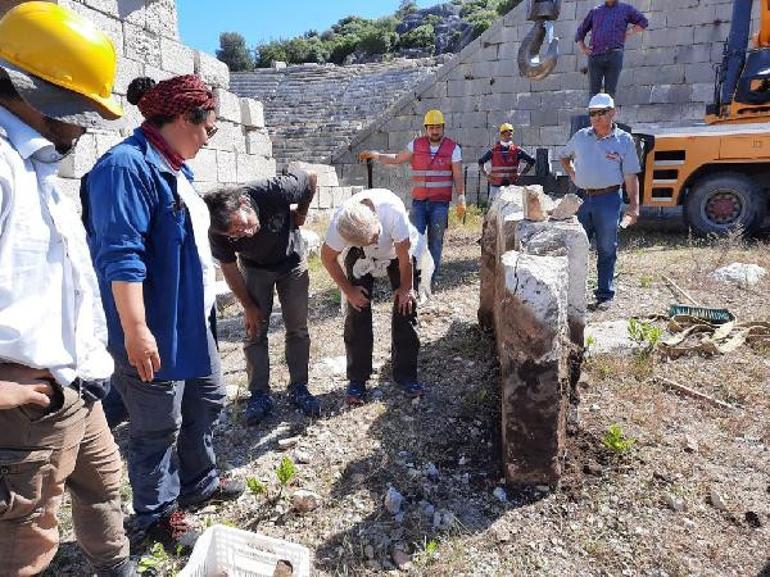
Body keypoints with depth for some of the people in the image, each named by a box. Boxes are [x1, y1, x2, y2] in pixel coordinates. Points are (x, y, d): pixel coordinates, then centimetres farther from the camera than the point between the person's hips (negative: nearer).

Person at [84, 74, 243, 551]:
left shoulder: (173, 167, 11)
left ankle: (199, 482, 42)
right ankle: (157, 514, 30)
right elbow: (121, 256, -26)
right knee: (158, 426, 8)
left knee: (208, 400, 21)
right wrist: (136, 330, -28)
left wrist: (204, 307, 24)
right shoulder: (128, 166, -20)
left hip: (192, 319, 10)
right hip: (156, 328, -10)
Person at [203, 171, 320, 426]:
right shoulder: (218, 233, -31)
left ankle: (298, 387, 15)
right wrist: (249, 307, -7)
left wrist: (301, 212, -7)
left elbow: (311, 178, -18)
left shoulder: (274, 191, -38)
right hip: (255, 269, 0)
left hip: (292, 262, 0)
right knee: (255, 330, -3)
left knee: (298, 329, 2)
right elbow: (229, 269, -13)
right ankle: (260, 395, 9)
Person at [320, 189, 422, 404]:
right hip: (360, 257, 1)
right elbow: (328, 257, -16)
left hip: (397, 250, 0)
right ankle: (357, 380, 3)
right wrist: (348, 290, -14)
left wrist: (406, 287, -16)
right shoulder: (339, 221, -36)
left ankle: (406, 375, 7)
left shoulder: (393, 210, -41)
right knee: (358, 312, -8)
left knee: (405, 307, -6)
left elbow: (404, 254, -27)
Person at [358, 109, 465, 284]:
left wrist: (461, 199, -11)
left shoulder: (453, 148, 1)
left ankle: (432, 277, 12)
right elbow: (396, 159, 14)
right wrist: (375, 155, 4)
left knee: (435, 241, 3)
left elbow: (458, 177, -2)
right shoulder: (416, 145, 5)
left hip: (440, 203, -1)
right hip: (419, 201, 2)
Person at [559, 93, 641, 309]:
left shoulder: (624, 140, 1)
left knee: (607, 250, 5)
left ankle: (605, 295, 15)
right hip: (582, 199, 3)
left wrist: (634, 206, -7)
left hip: (608, 200, -2)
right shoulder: (581, 137, 8)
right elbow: (564, 156, 28)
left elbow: (631, 177, -1)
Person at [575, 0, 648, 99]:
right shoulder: (594, 11, 22)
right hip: (595, 55, 1)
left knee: (610, 91, -5)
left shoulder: (626, 9, 20)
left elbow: (643, 22, 23)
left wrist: (628, 33, 9)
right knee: (594, 91, -5)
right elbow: (580, 31, 26)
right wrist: (583, 49, 11)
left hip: (614, 54, -1)